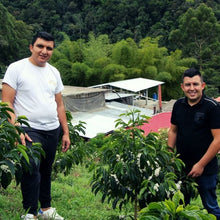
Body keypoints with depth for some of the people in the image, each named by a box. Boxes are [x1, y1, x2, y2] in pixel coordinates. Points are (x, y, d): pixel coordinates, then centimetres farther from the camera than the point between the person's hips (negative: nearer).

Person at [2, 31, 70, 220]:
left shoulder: (54, 72, 13)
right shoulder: (16, 68, -4)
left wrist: (66, 132, 14)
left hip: (52, 130, 6)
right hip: (29, 130, -5)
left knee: (46, 171, 14)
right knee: (32, 170, -15)